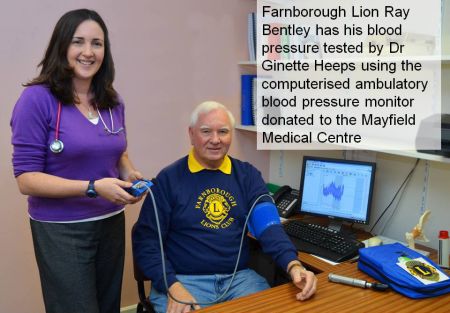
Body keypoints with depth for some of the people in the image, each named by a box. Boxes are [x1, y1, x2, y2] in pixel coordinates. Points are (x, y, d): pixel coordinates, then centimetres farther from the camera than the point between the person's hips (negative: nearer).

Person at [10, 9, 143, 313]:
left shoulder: (113, 101, 3)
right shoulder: (38, 98, -14)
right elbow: (26, 179, -16)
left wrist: (130, 173, -4)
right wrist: (93, 188, -25)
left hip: (111, 223, 6)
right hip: (61, 230, -5)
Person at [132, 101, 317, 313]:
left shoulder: (247, 175, 7)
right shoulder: (169, 179, -2)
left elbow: (269, 224, -5)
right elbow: (146, 240, -4)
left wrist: (294, 266, -23)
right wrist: (173, 287, -18)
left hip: (239, 277, 4)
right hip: (184, 279, -3)